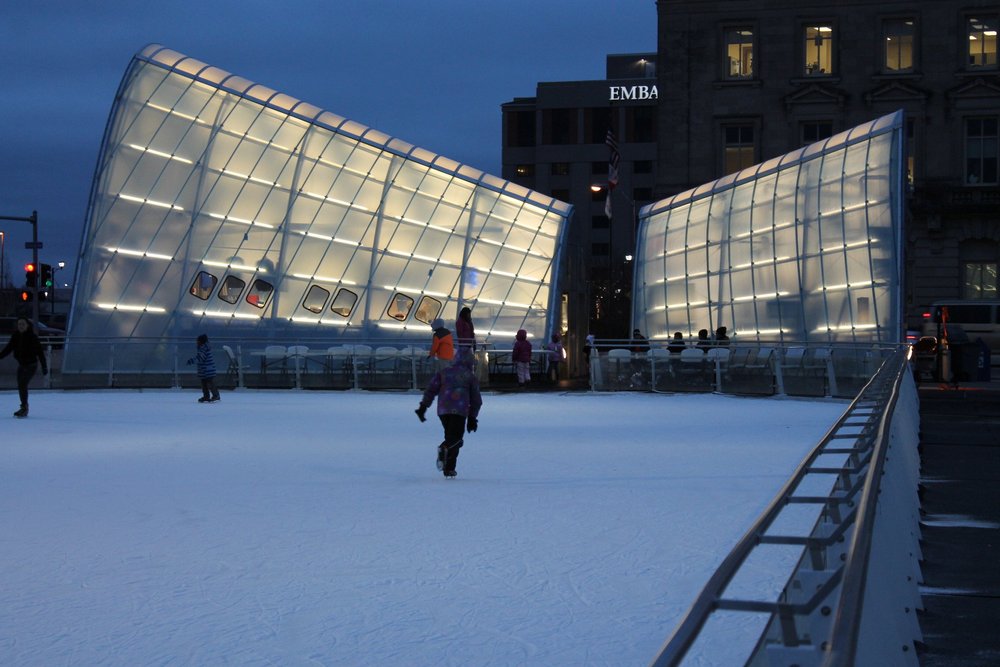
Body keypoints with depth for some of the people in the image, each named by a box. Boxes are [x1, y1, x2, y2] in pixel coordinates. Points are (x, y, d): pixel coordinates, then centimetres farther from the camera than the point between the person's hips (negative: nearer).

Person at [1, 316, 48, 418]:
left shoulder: (32, 337, -15)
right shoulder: (15, 336, -2)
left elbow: (40, 352, -13)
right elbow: (8, 348, 10)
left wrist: (44, 367, -13)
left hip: (31, 365, -6)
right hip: (21, 365, 6)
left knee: (22, 384, -20)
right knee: (20, 385, 10)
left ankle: (24, 408, -13)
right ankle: (24, 409, 24)